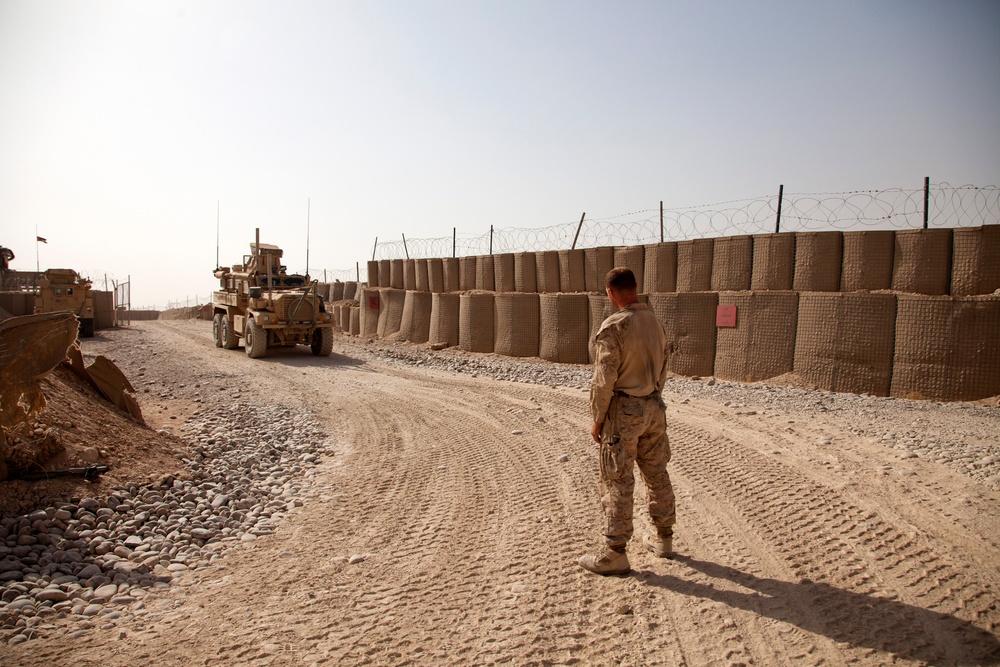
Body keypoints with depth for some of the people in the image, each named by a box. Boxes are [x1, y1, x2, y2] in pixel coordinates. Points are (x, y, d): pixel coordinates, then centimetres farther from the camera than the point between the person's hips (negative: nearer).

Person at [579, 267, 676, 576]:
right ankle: (663, 539, 32)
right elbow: (662, 370, 14)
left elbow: (604, 380, -19)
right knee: (657, 474, 17)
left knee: (617, 483, 0)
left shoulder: (613, 327, -18)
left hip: (623, 411, -8)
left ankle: (615, 555, 8)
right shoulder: (655, 323, 6)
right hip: (654, 407, 8)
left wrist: (597, 420, -9)